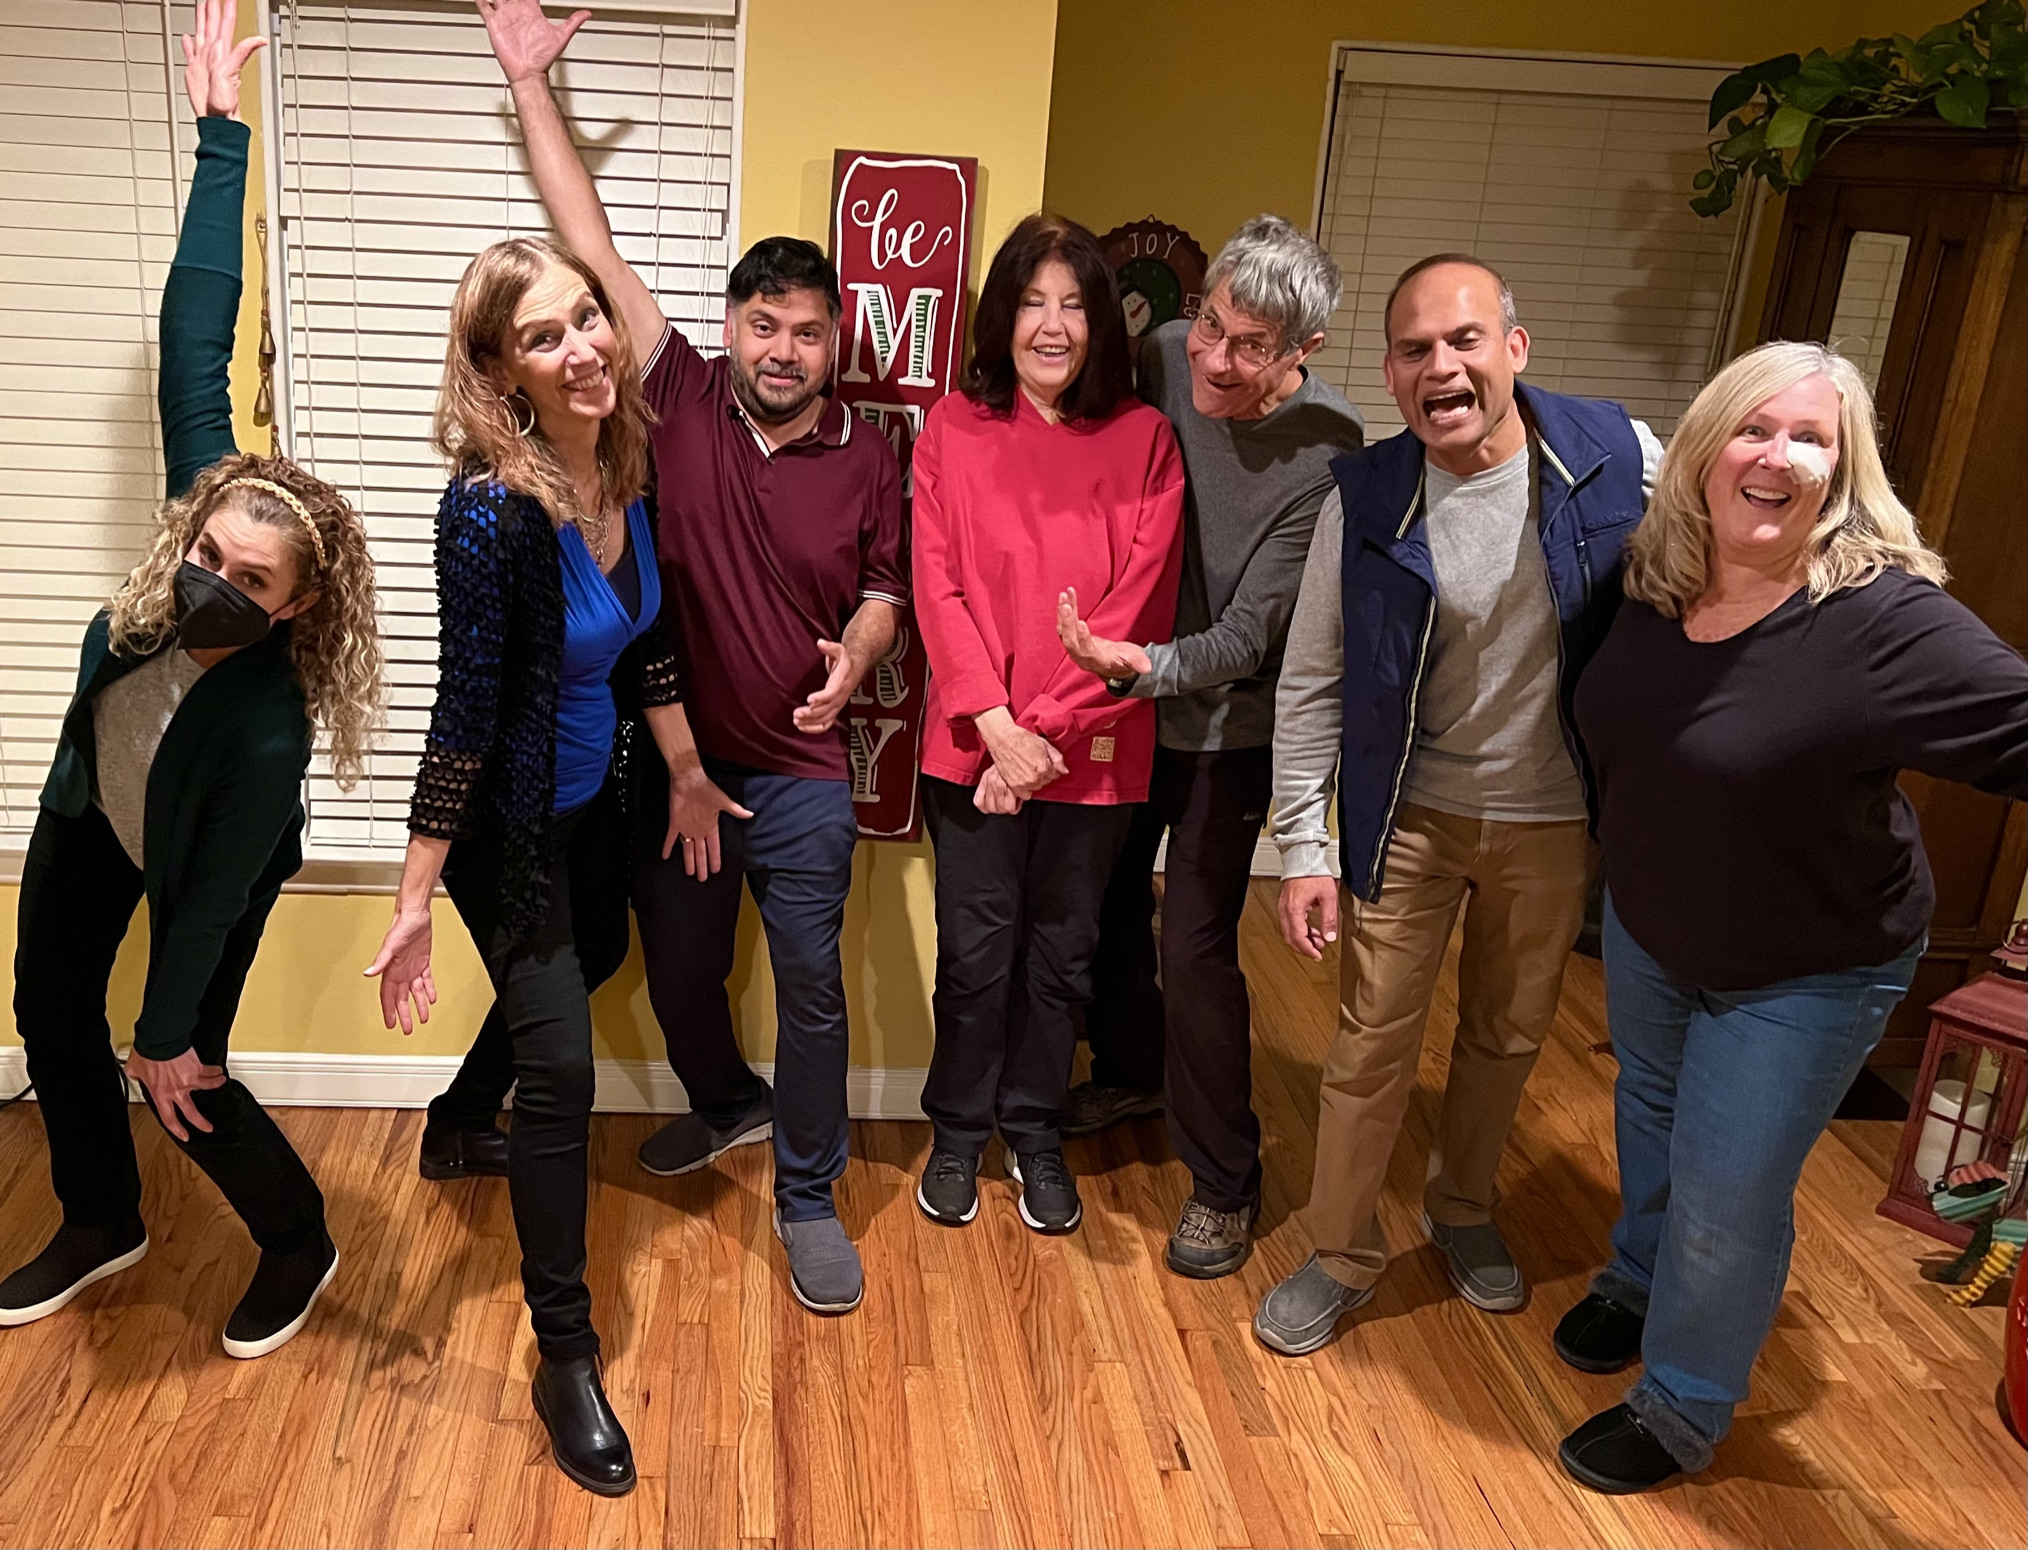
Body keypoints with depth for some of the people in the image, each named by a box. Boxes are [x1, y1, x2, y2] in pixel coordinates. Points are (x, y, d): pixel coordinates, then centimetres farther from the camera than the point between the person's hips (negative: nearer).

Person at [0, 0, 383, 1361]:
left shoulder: (269, 731, -40)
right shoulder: (208, 505, -33)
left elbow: (213, 894, -28)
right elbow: (196, 339, -32)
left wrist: (174, 1037, -15)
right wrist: (222, 135, -30)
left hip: (200, 863, -6)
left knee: (188, 1083, 1)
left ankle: (301, 1246, 28)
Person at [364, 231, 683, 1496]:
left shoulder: (627, 469, -9)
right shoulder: (493, 510, -30)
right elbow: (465, 713, -27)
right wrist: (417, 901, -23)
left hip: (591, 796, 9)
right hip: (509, 821, -8)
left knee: (593, 959, 31)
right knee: (561, 1071, -6)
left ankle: (458, 1128, 59)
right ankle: (566, 1358, 11)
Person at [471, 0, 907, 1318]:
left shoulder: (868, 460, -4)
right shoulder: (685, 400, -5)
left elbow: (882, 592, 5)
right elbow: (592, 248, -5)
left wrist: (853, 660, -18)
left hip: (803, 774, -2)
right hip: (677, 759, 2)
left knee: (810, 985, 3)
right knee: (680, 969, 18)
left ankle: (808, 1197, 21)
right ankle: (728, 1103, 48)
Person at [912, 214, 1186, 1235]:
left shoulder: (1143, 439, -1)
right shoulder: (953, 430, 0)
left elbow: (1138, 604, -7)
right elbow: (938, 589, -5)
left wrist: (1049, 728, -14)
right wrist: (998, 724, -14)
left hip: (1095, 749, 1)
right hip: (975, 743, 0)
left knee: (1062, 951, 14)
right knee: (975, 953, 8)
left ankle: (1035, 1133, 34)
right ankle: (958, 1132, 31)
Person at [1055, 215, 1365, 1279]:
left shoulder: (1327, 454, -24)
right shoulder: (1163, 359, -12)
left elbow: (1248, 635, -24)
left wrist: (1148, 665, -42)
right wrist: (1102, 652, -4)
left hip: (1223, 723, -5)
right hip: (1123, 698, 5)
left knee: (1195, 949, -4)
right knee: (1107, 901, 18)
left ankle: (1224, 1182, 16)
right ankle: (1129, 1070, 46)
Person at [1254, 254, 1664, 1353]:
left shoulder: (1620, 459, -13)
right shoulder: (1364, 498, -12)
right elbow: (1311, 683, -6)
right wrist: (1301, 849, -9)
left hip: (1556, 819, 1)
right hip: (1410, 817, -1)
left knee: (1507, 1036, 19)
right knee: (1371, 1046, 6)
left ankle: (1463, 1210, 45)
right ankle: (1342, 1257, 27)